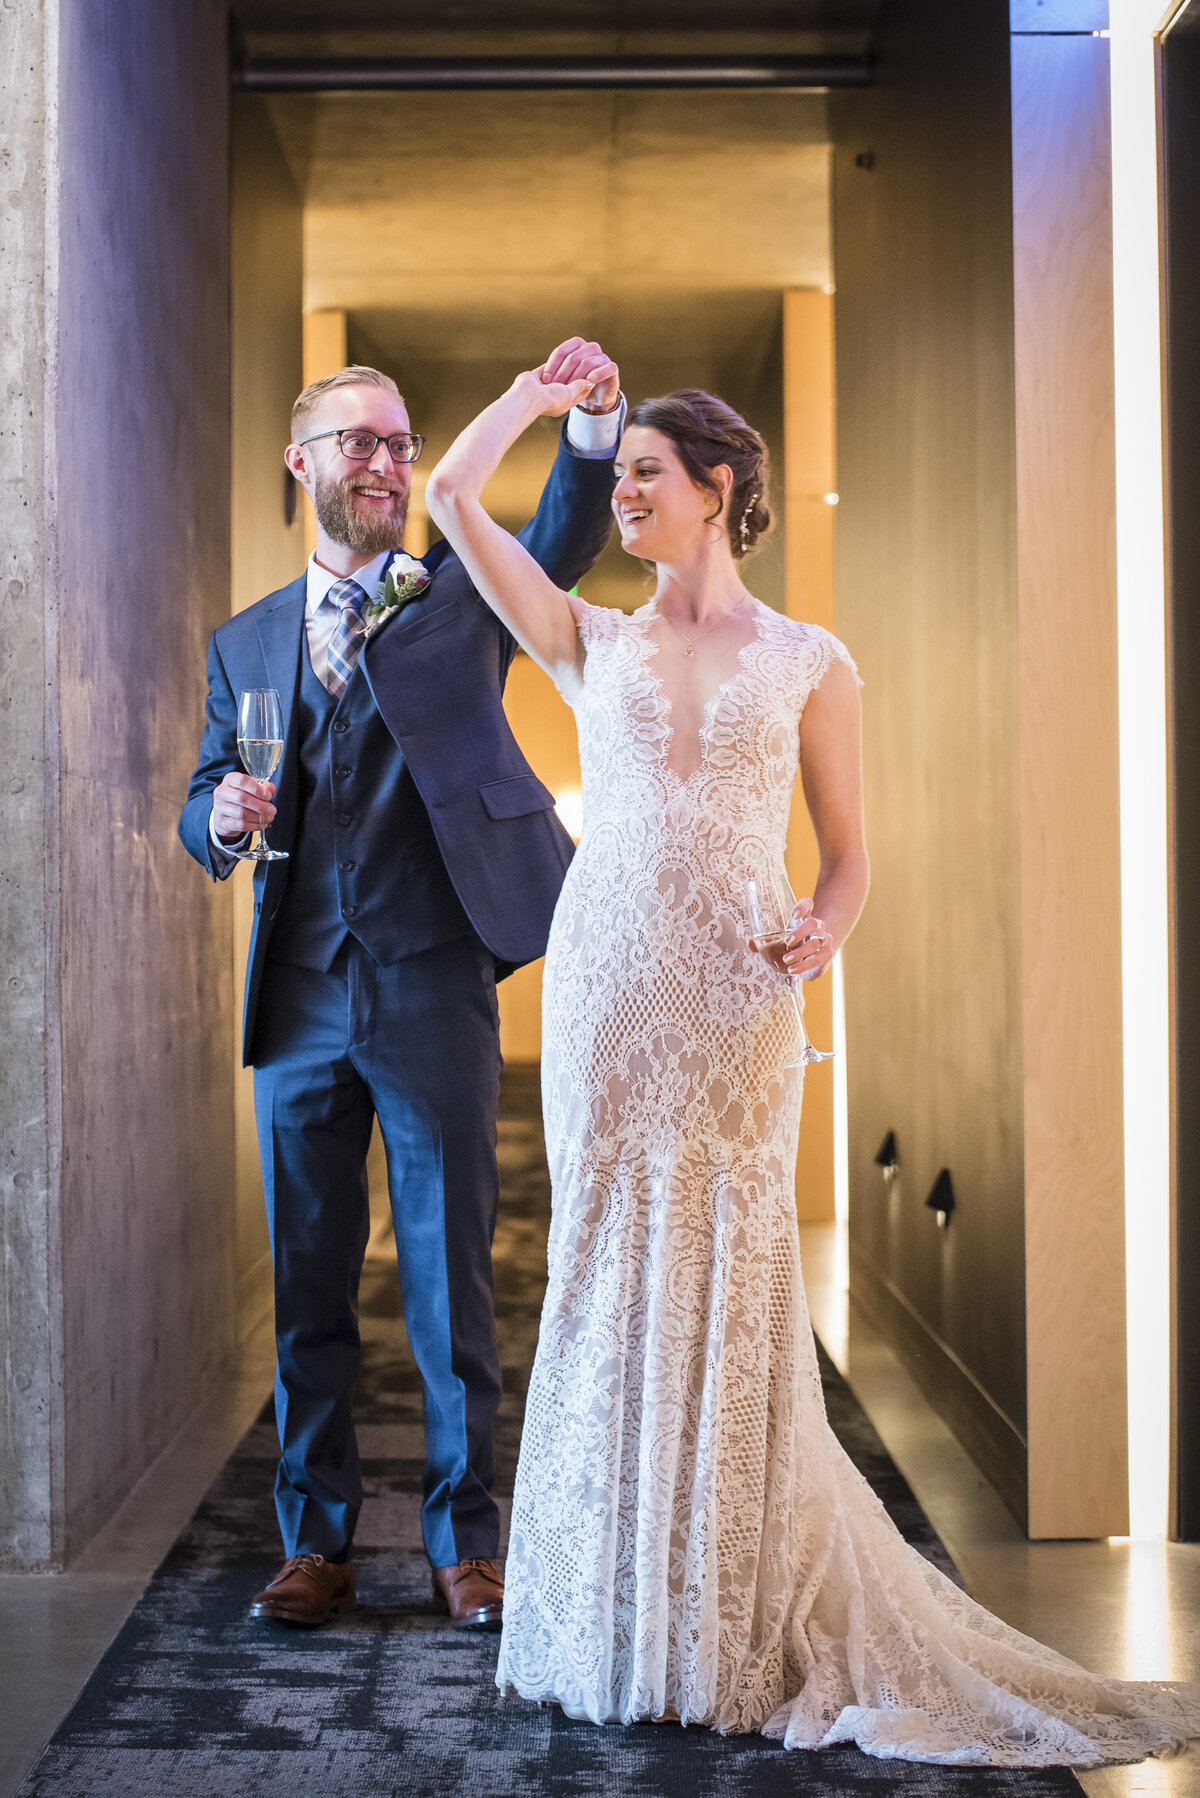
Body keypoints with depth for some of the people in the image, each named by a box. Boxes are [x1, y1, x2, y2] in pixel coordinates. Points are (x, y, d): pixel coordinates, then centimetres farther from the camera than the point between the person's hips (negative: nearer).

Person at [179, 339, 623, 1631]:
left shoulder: (462, 595, 7)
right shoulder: (246, 643, 14)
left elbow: (563, 540, -11)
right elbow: (201, 810, 15)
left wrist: (592, 423, -29)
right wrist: (223, 816, -9)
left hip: (434, 992, -3)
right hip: (299, 1002, 3)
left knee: (451, 1279, 2)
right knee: (306, 1283, 8)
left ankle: (464, 1544, 13)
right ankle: (316, 1543, 19)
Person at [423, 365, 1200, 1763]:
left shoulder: (809, 663, 8)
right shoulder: (593, 645, 12)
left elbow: (846, 856, 11)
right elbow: (453, 496, 8)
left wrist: (822, 933, -9)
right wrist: (543, 388, 19)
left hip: (733, 1004, -1)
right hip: (604, 981, 2)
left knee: (730, 1289, -1)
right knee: (606, 1279, 3)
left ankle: (743, 1631, 11)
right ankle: (618, 1622, 15)